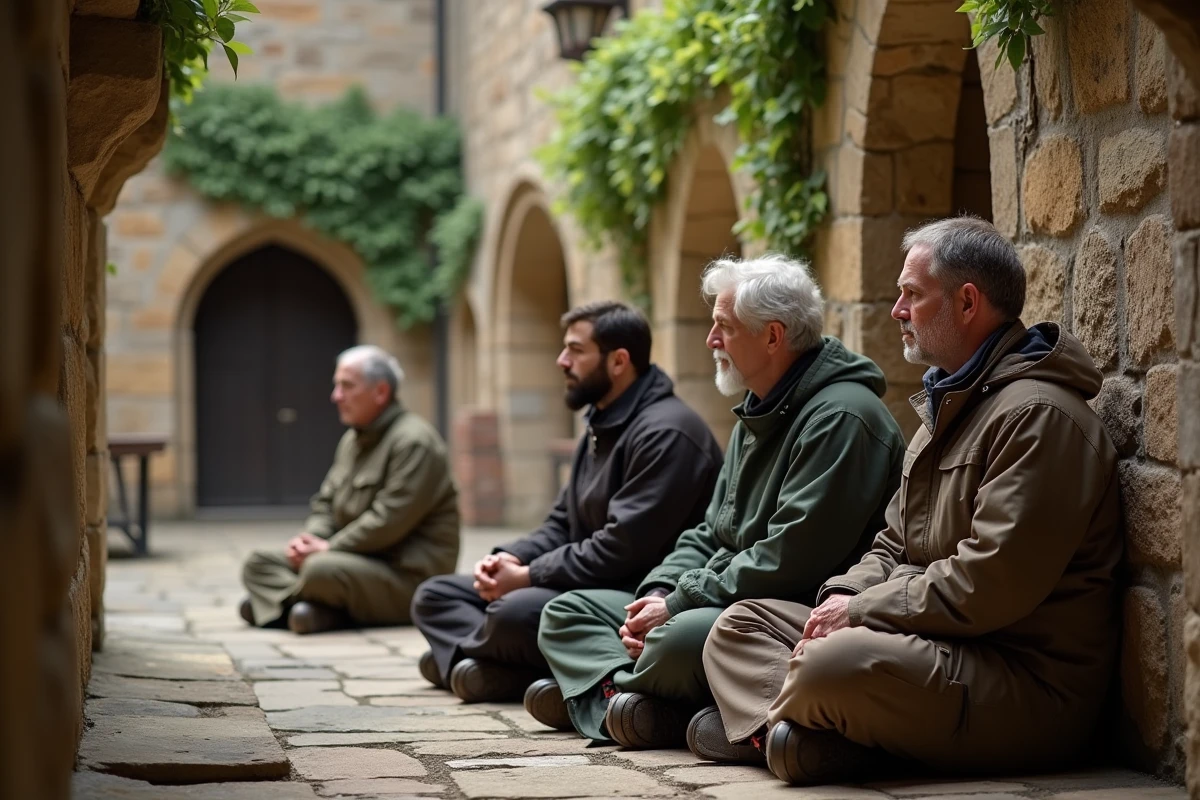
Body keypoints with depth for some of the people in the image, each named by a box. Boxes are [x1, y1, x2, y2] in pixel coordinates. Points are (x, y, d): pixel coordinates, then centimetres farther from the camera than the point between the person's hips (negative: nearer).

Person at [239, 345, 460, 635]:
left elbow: (389, 520, -23)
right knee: (259, 563, 1)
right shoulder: (352, 440, 17)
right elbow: (326, 503, 19)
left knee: (321, 570, -36)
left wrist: (328, 547, -17)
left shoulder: (413, 442, -15)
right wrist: (309, 538, -3)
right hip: (359, 558, 10)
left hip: (407, 571, -10)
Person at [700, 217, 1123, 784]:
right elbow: (893, 546, 23)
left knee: (832, 665, -37)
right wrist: (845, 595, 1)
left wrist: (860, 612, -13)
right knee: (740, 625, 5)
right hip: (929, 643, 11)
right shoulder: (950, 404, 21)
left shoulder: (1037, 415, -14)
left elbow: (991, 584, -22)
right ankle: (805, 732, -21)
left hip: (1027, 684, -11)